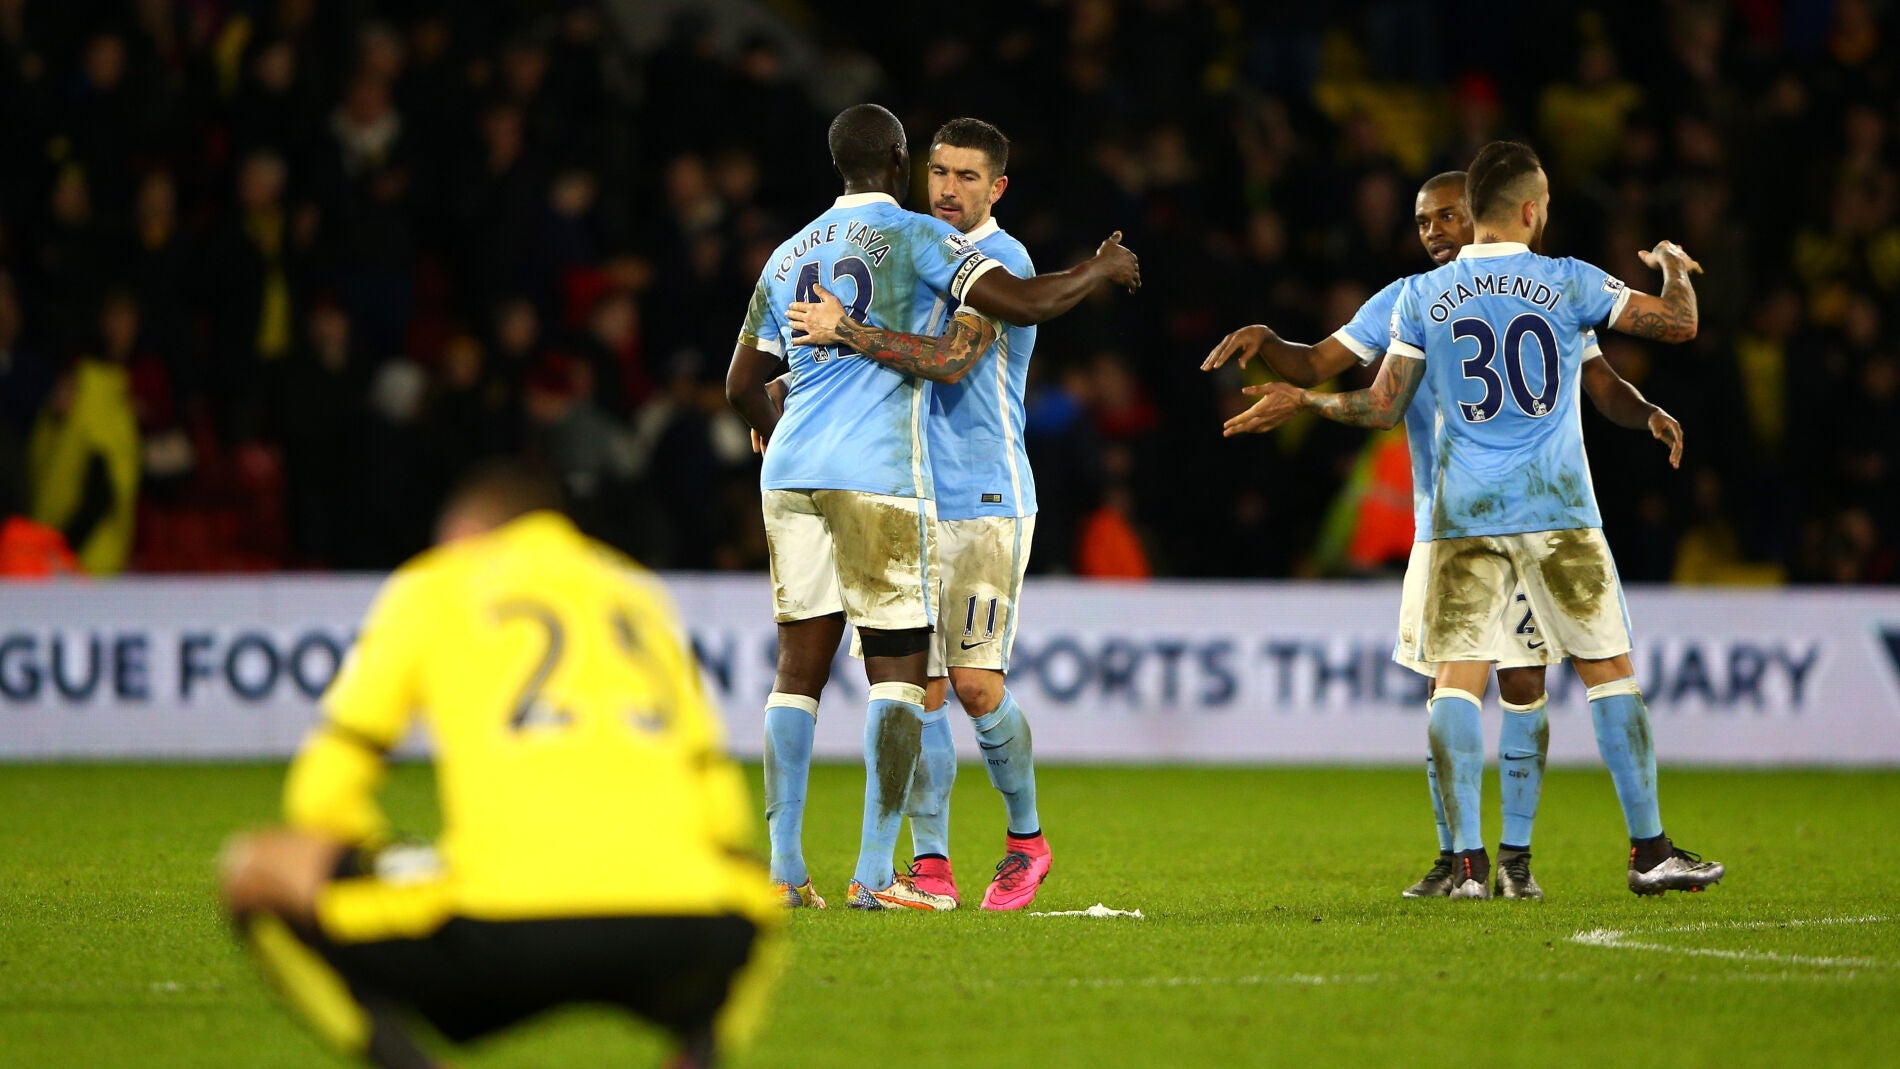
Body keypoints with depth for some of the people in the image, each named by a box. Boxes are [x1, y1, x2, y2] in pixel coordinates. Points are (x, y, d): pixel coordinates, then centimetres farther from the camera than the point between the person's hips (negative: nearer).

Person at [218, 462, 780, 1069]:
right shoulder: (642, 593, 30)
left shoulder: (430, 588, 20)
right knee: (752, 907, 40)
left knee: (256, 870, 15)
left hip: (509, 924, -4)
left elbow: (321, 791, 16)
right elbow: (721, 811, 30)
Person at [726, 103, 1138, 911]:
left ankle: (784, 870, 2)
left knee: (799, 668, 7)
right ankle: (875, 874, -9)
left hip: (792, 477, 6)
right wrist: (1103, 271, 7)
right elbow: (1021, 302, -11)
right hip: (878, 478, -6)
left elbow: (742, 386, 22)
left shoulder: (789, 255, 17)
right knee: (897, 669, -2)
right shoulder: (916, 237, 0)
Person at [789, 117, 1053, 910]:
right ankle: (931, 865, 3)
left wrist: (848, 332, -27)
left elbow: (952, 362, -21)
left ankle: (1025, 838, 12)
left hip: (985, 503, -6)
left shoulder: (1002, 262, -7)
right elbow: (889, 363, 27)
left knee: (975, 684, -9)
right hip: (912, 504, 6)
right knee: (922, 688, 0)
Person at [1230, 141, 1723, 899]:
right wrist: (1675, 273, 26)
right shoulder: (1570, 284, -1)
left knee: (1457, 678, 0)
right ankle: (1650, 850, 9)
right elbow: (1679, 324, 3)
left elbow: (1383, 407, 6)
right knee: (1608, 669, 8)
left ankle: (1467, 859, -11)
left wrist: (1302, 402, 23)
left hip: (1464, 515, 1)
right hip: (1557, 510, -1)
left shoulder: (1422, 297, 3)